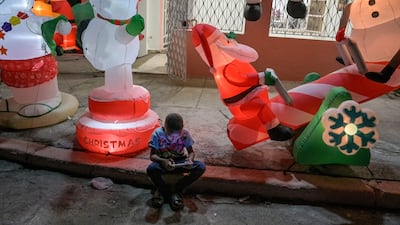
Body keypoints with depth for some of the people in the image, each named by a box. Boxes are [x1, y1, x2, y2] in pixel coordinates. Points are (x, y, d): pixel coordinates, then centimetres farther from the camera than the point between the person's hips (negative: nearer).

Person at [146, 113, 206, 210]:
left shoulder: (185, 133, -12)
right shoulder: (158, 134, -16)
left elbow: (191, 152, -3)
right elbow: (152, 155, -16)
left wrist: (190, 160, -28)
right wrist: (163, 161, -38)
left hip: (180, 162, 2)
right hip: (163, 162, -2)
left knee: (201, 167, -24)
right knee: (151, 169, -36)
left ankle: (176, 190, -6)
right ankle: (164, 190, -3)